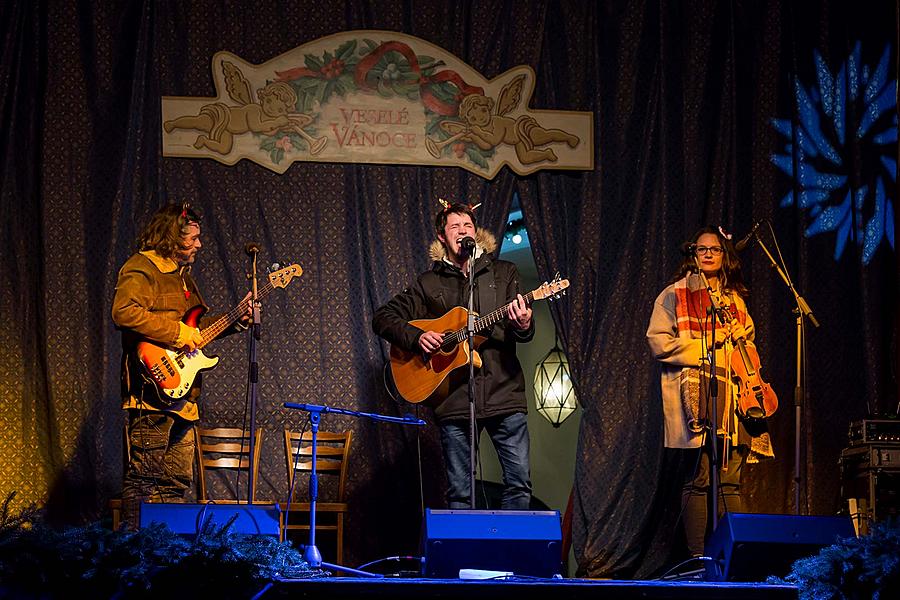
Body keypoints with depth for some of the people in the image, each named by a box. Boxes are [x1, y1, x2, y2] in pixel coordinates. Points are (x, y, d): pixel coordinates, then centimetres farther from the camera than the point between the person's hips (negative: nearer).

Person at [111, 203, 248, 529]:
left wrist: (234, 320, 16)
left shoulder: (182, 274, 23)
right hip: (154, 391, -10)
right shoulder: (141, 269, -8)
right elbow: (124, 312, -25)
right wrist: (178, 332, -21)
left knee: (177, 483, 11)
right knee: (143, 478, -10)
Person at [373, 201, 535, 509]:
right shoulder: (429, 283, 13)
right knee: (459, 493, 0)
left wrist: (523, 326, -19)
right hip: (455, 399, 0)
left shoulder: (503, 273, 13)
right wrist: (416, 336, -4)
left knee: (519, 481, -7)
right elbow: (383, 318, 14)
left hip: (504, 392, 0)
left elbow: (524, 333, 6)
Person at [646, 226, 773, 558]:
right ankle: (698, 558, -6)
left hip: (731, 394, 5)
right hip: (695, 395, -5)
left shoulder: (734, 298, 22)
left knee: (730, 480, 1)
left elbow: (748, 340, 29)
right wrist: (706, 349, -8)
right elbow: (659, 342, -4)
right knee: (697, 480, -7)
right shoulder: (674, 295, 6)